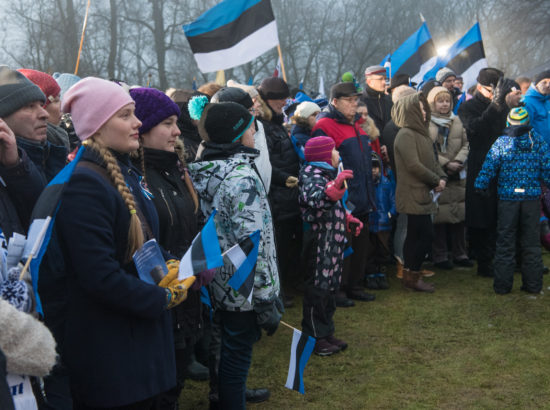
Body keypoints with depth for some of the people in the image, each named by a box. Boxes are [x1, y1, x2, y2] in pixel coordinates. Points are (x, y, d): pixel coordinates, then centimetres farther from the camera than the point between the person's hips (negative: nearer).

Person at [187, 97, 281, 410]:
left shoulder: (201, 171, 4)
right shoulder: (244, 177, -20)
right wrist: (267, 300, -20)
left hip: (216, 285, 8)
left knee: (228, 351, 23)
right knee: (237, 357, 5)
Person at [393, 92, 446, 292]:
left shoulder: (420, 133, 16)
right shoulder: (405, 135, -14)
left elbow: (432, 160, 19)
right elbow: (414, 165, -20)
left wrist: (442, 177, 1)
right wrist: (436, 180, -12)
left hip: (422, 194, 9)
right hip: (413, 195, -9)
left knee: (415, 235, 13)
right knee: (426, 235, -7)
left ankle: (410, 275, 20)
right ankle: (412, 276, 3)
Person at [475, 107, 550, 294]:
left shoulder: (501, 143, -7)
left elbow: (489, 168, -6)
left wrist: (480, 187, 4)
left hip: (508, 198, -1)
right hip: (532, 197, 2)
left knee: (505, 243, 6)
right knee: (531, 243, 11)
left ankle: (502, 285, 9)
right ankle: (533, 284, 16)